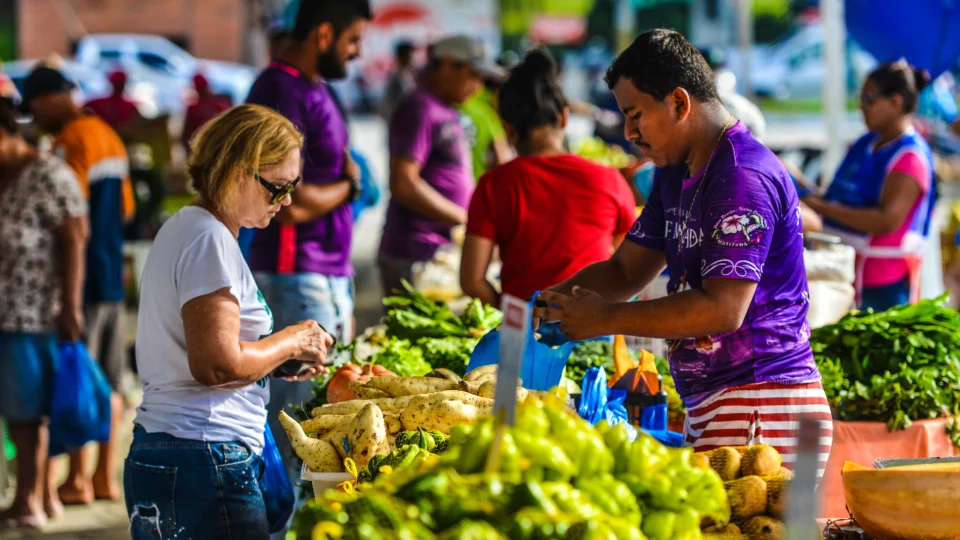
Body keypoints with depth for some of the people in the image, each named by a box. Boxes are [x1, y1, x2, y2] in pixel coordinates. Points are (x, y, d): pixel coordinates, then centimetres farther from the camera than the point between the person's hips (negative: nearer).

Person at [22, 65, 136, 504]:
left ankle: (78, 479, -1)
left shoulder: (69, 142, -14)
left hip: (83, 280, -8)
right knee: (109, 380, 10)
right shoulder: (109, 137, 14)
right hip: (113, 276, 8)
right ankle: (106, 476, 15)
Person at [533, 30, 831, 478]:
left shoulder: (743, 178, -16)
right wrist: (551, 300, 5)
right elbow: (627, 270, 23)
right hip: (711, 409, 10)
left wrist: (606, 319, -17)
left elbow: (722, 308, -22)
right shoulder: (677, 175, 18)